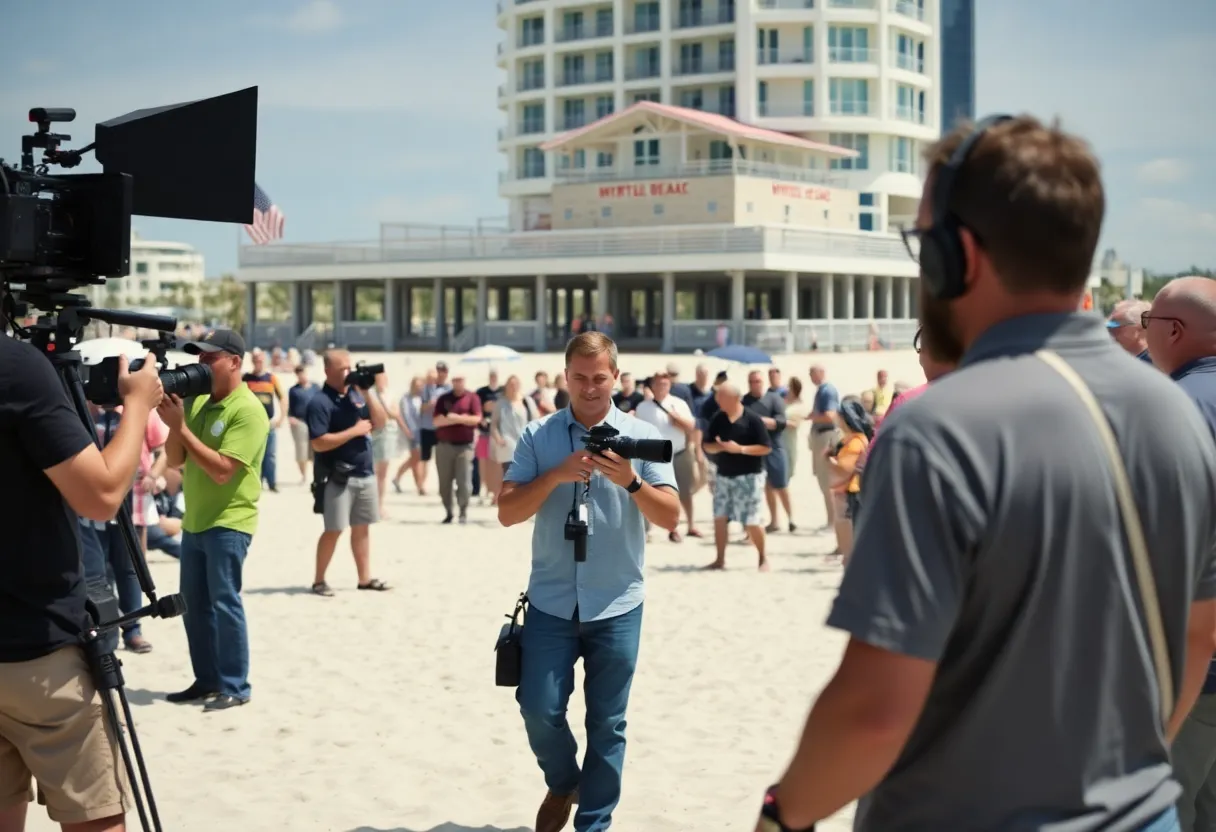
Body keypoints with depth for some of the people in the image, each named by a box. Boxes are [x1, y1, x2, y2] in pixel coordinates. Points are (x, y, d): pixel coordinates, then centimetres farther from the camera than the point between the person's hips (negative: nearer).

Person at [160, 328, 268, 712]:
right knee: (194, 605, 10)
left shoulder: (248, 410, -14)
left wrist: (181, 427, -21)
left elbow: (222, 470, -22)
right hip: (195, 521, 8)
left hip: (228, 523, -8)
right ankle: (206, 680, 18)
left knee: (224, 604, -8)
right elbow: (175, 460, 10)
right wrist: (173, 421, -8)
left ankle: (234, 687, -2)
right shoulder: (197, 402, 11)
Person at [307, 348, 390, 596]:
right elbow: (319, 443, -21)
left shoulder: (356, 394, 9)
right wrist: (355, 431, -17)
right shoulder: (320, 402, -13)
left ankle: (365, 578, 18)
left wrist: (368, 393, -5)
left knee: (362, 527, 12)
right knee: (334, 529, -3)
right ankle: (319, 580, 7)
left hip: (365, 473, 7)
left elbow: (381, 421, 6)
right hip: (337, 477, -7)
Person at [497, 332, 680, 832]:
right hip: (551, 602, 1)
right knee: (539, 709, 0)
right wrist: (556, 475, -19)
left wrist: (630, 481, -23)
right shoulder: (538, 436, 2)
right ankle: (562, 783, 30)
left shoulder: (641, 436, 0)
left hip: (617, 606, 0)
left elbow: (670, 516, -5)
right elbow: (507, 513, -4)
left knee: (607, 723, 4)